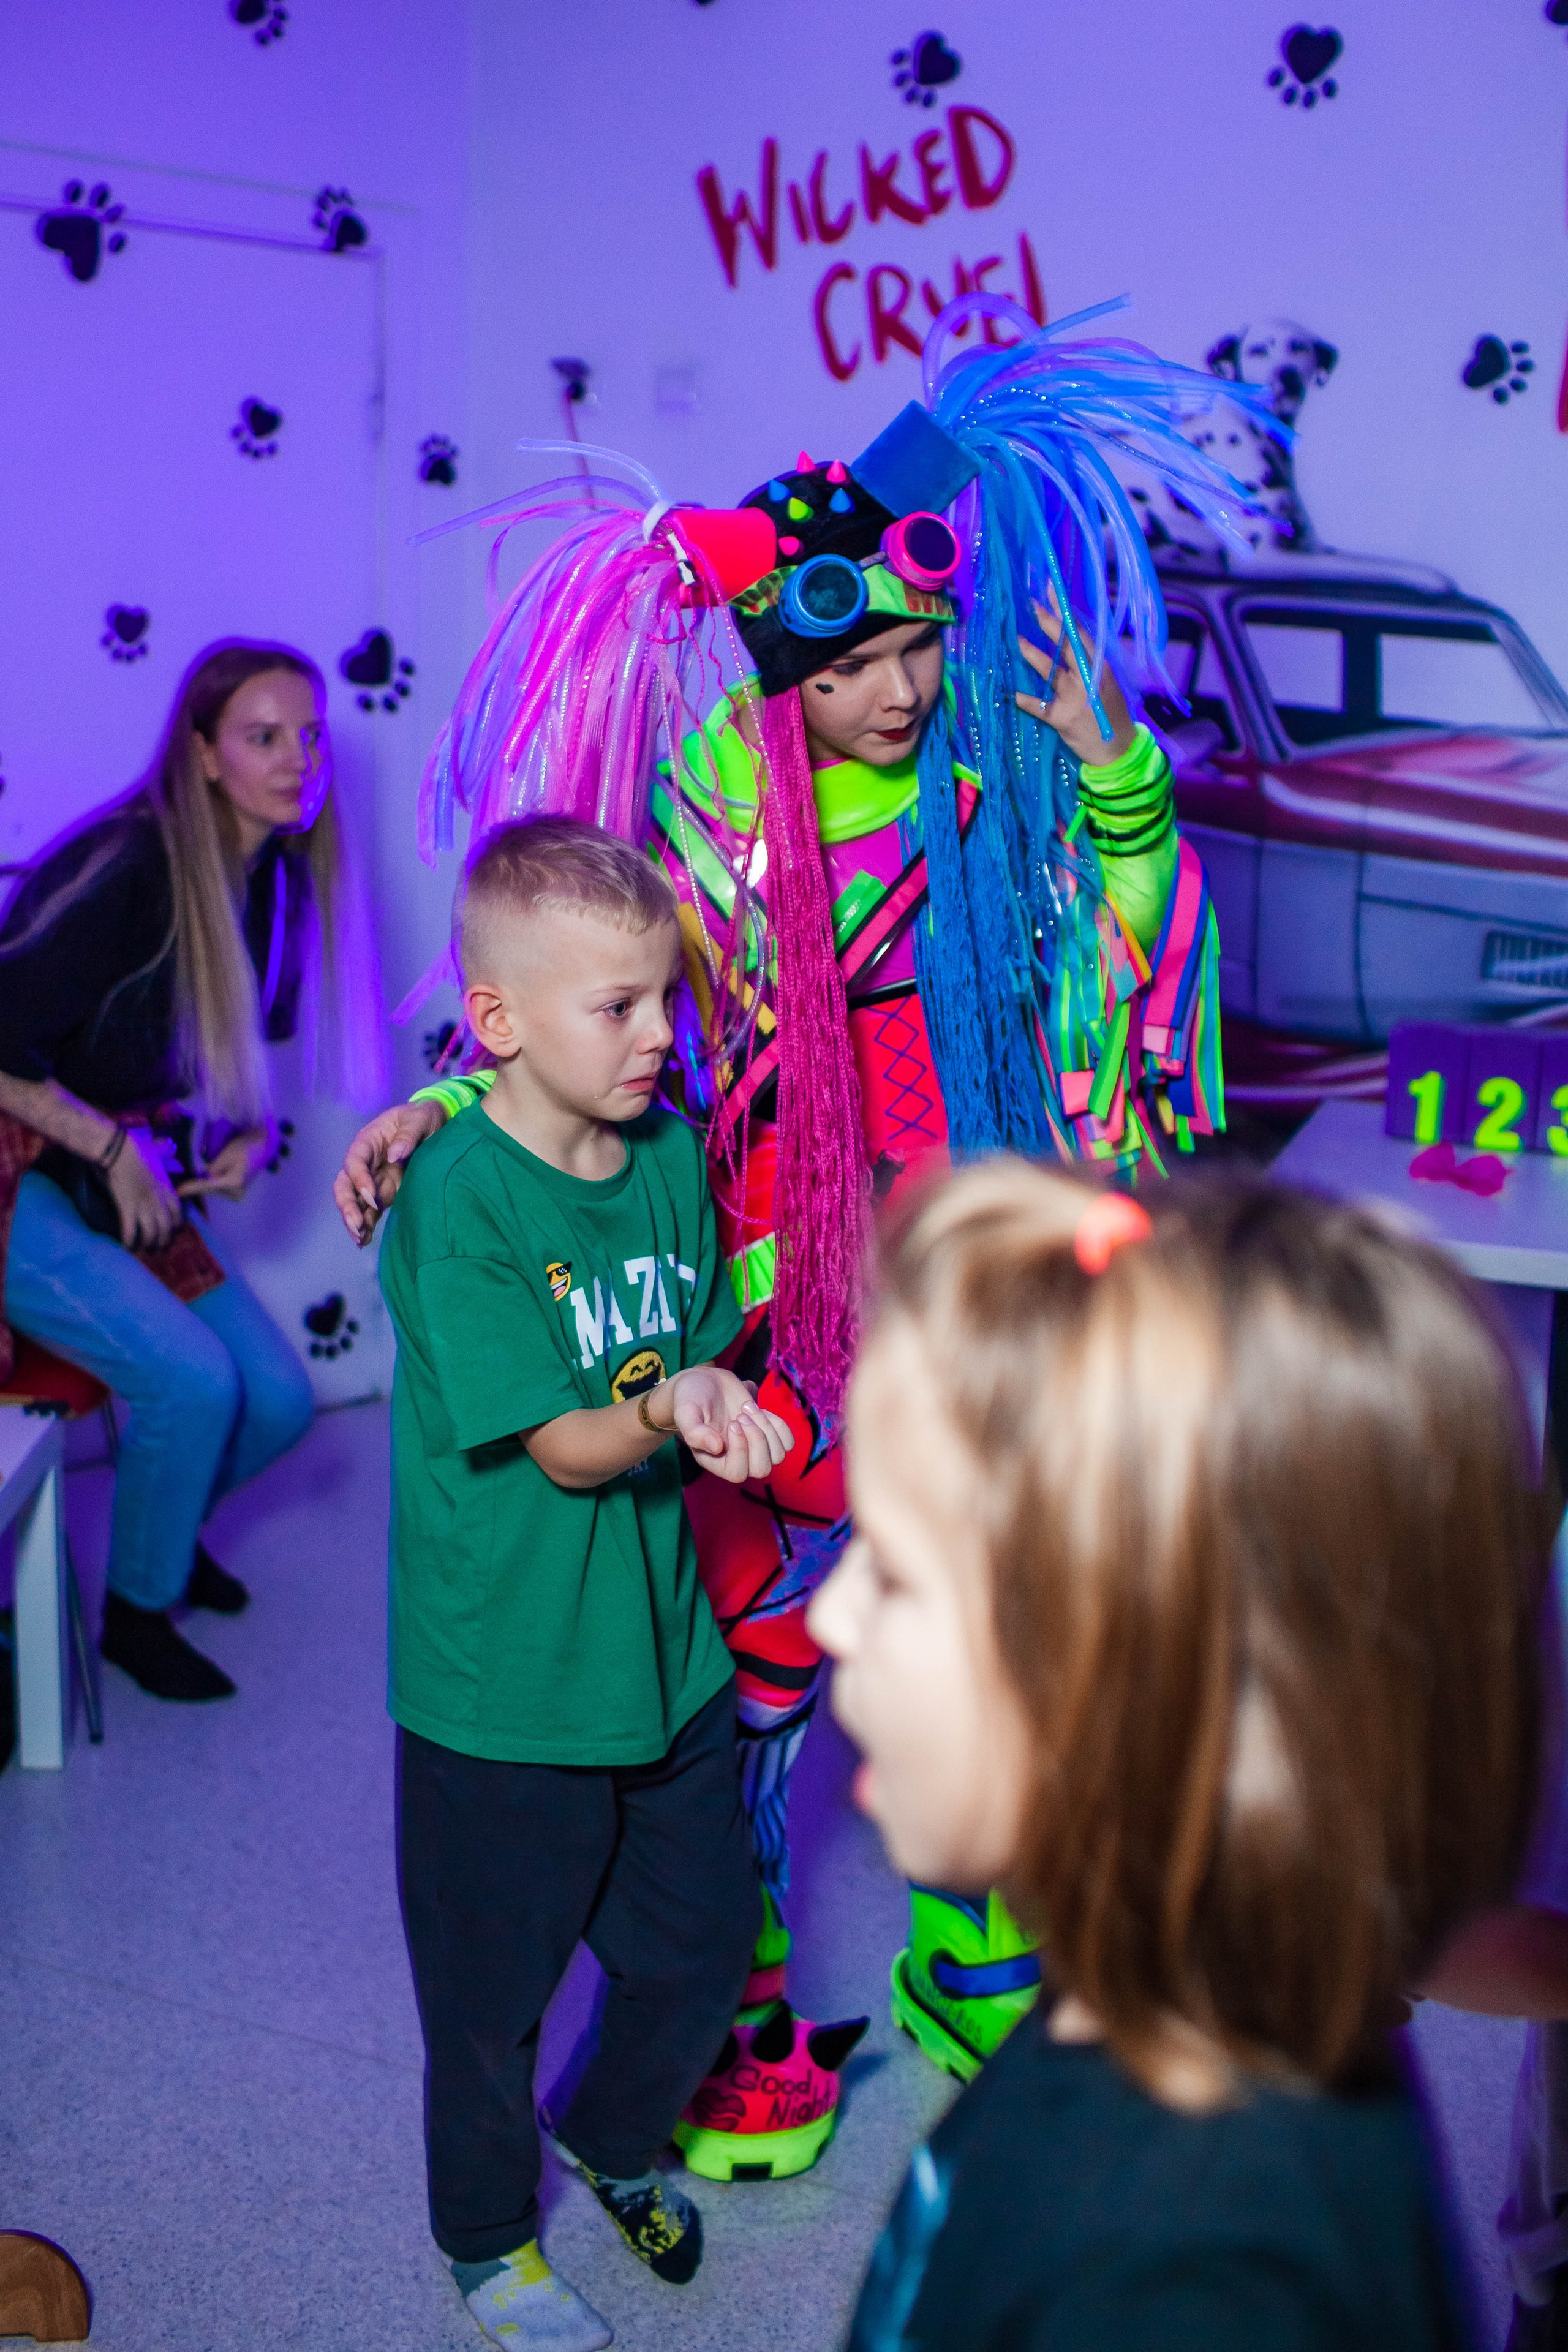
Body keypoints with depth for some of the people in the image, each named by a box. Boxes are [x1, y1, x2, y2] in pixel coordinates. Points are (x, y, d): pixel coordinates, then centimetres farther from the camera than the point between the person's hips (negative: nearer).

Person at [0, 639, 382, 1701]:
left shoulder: (274, 881, 1)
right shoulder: (128, 869, -24)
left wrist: (251, 1131, -2)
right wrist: (115, 1148, -18)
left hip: (139, 1183, 7)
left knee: (280, 1399, 0)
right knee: (191, 1378, -22)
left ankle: (166, 1525, 32)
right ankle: (137, 1610, 4)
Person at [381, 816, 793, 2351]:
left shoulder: (673, 1155, -1)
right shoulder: (458, 1205, -22)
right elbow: (565, 1448, -22)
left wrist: (723, 1401, -11)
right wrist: (665, 1407, -40)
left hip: (664, 1649, 6)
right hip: (505, 1689, -6)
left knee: (704, 1939, 21)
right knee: (493, 1988, 14)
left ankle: (616, 2137, 51)